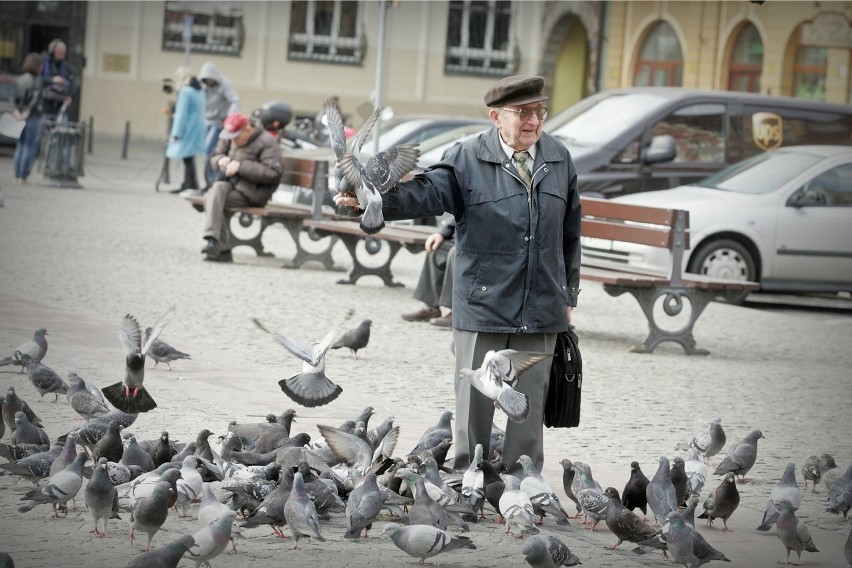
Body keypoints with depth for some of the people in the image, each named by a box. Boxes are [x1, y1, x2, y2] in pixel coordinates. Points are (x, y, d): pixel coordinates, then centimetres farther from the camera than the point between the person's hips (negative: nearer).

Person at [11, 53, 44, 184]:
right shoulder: (37, 80, -12)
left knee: (20, 145, 13)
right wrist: (27, 112, -14)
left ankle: (17, 176, 13)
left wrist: (17, 111, -7)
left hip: (19, 116, 6)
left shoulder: (18, 79, 7)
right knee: (30, 147, 0)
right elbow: (35, 98, -18)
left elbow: (13, 97, 0)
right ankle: (23, 176, -2)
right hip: (33, 117, -6)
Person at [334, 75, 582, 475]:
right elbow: (425, 192, -17)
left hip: (541, 308, 3)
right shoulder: (468, 160, -3)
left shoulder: (559, 159, 8)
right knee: (474, 401, 4)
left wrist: (569, 295, 16)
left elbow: (570, 234, 15)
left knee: (530, 405, 7)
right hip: (483, 304, -3)